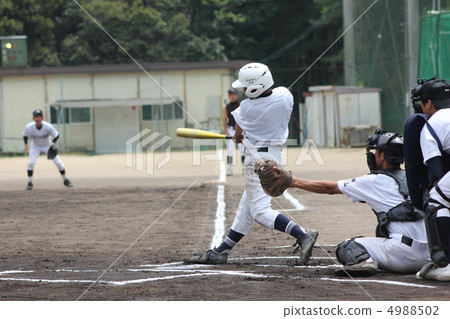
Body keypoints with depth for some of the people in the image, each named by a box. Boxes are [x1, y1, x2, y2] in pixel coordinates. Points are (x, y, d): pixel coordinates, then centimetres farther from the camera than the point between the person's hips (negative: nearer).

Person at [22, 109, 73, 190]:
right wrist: (26, 145, -21)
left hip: (47, 145, 0)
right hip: (35, 146, 0)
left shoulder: (48, 127, -31)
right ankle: (30, 182, -3)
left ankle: (65, 180, 18)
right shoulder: (29, 127, -27)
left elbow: (56, 135, -18)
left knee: (59, 163, -5)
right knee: (31, 163, -20)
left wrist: (52, 143, -36)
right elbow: (25, 135, -7)